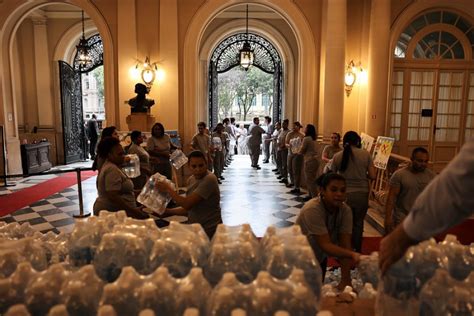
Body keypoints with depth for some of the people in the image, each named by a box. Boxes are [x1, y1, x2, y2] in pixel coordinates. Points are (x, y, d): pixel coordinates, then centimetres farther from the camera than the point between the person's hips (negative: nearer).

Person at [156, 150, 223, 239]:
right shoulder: (191, 179, 7)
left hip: (209, 231, -7)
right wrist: (169, 212, 7)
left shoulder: (209, 179, -19)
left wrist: (168, 189, -13)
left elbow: (187, 204, -23)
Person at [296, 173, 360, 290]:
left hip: (320, 258, 5)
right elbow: (325, 245, -37)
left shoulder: (346, 211, -18)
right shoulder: (312, 210, -33)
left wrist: (345, 280, -30)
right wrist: (353, 254, -51)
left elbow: (345, 244, -22)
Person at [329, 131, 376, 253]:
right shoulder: (366, 154, -5)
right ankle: (357, 251, 29)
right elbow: (372, 176, -6)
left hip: (344, 194, 0)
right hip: (362, 194, 1)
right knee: (358, 223, 17)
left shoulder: (337, 156, -5)